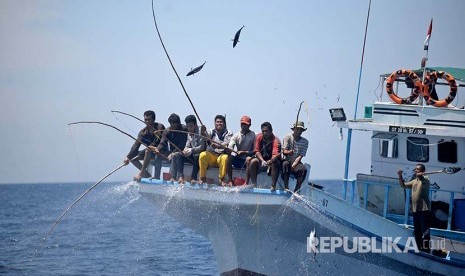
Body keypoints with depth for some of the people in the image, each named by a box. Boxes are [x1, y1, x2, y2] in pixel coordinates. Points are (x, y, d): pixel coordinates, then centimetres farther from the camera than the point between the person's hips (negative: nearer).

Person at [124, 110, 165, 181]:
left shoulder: (160, 127, -14)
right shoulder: (143, 132, -2)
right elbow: (136, 146, -12)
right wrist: (128, 157, -26)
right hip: (151, 152, 6)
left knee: (148, 151, -35)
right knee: (132, 157, -6)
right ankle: (147, 174, -4)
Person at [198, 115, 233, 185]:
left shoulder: (228, 133, 7)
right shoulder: (211, 132, 13)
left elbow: (226, 146, -11)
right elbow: (205, 135, -10)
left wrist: (218, 146, -31)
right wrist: (203, 132, -35)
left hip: (221, 155, -2)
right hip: (210, 155, 2)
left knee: (225, 157, -35)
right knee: (202, 155, -28)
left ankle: (221, 180, -29)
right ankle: (203, 179, -21)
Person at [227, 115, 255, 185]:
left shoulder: (253, 135, 0)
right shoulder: (236, 136, 7)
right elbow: (230, 148, -6)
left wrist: (244, 152, -20)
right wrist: (229, 149, -30)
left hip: (247, 160, -3)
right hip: (238, 159, 3)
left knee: (249, 159, -35)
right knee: (228, 158, -24)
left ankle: (246, 182, -37)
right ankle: (230, 181, -22)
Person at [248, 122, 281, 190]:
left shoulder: (276, 141, -19)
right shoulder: (259, 137, -5)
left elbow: (276, 155, -35)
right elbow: (257, 151, -9)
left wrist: (269, 162, -56)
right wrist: (262, 161, -27)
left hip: (272, 160, -3)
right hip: (261, 160, 3)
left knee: (274, 164, -35)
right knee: (253, 162, -25)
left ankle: (273, 186, -35)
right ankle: (254, 184, -22)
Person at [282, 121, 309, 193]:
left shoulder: (305, 142, 7)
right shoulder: (287, 137, 2)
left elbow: (301, 156, -3)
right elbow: (284, 151, -8)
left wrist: (294, 164, -19)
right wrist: (289, 152, -33)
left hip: (297, 162, 1)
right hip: (287, 160, -1)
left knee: (303, 169, -31)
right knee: (285, 164, -37)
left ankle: (296, 190, -30)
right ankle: (286, 187, -37)